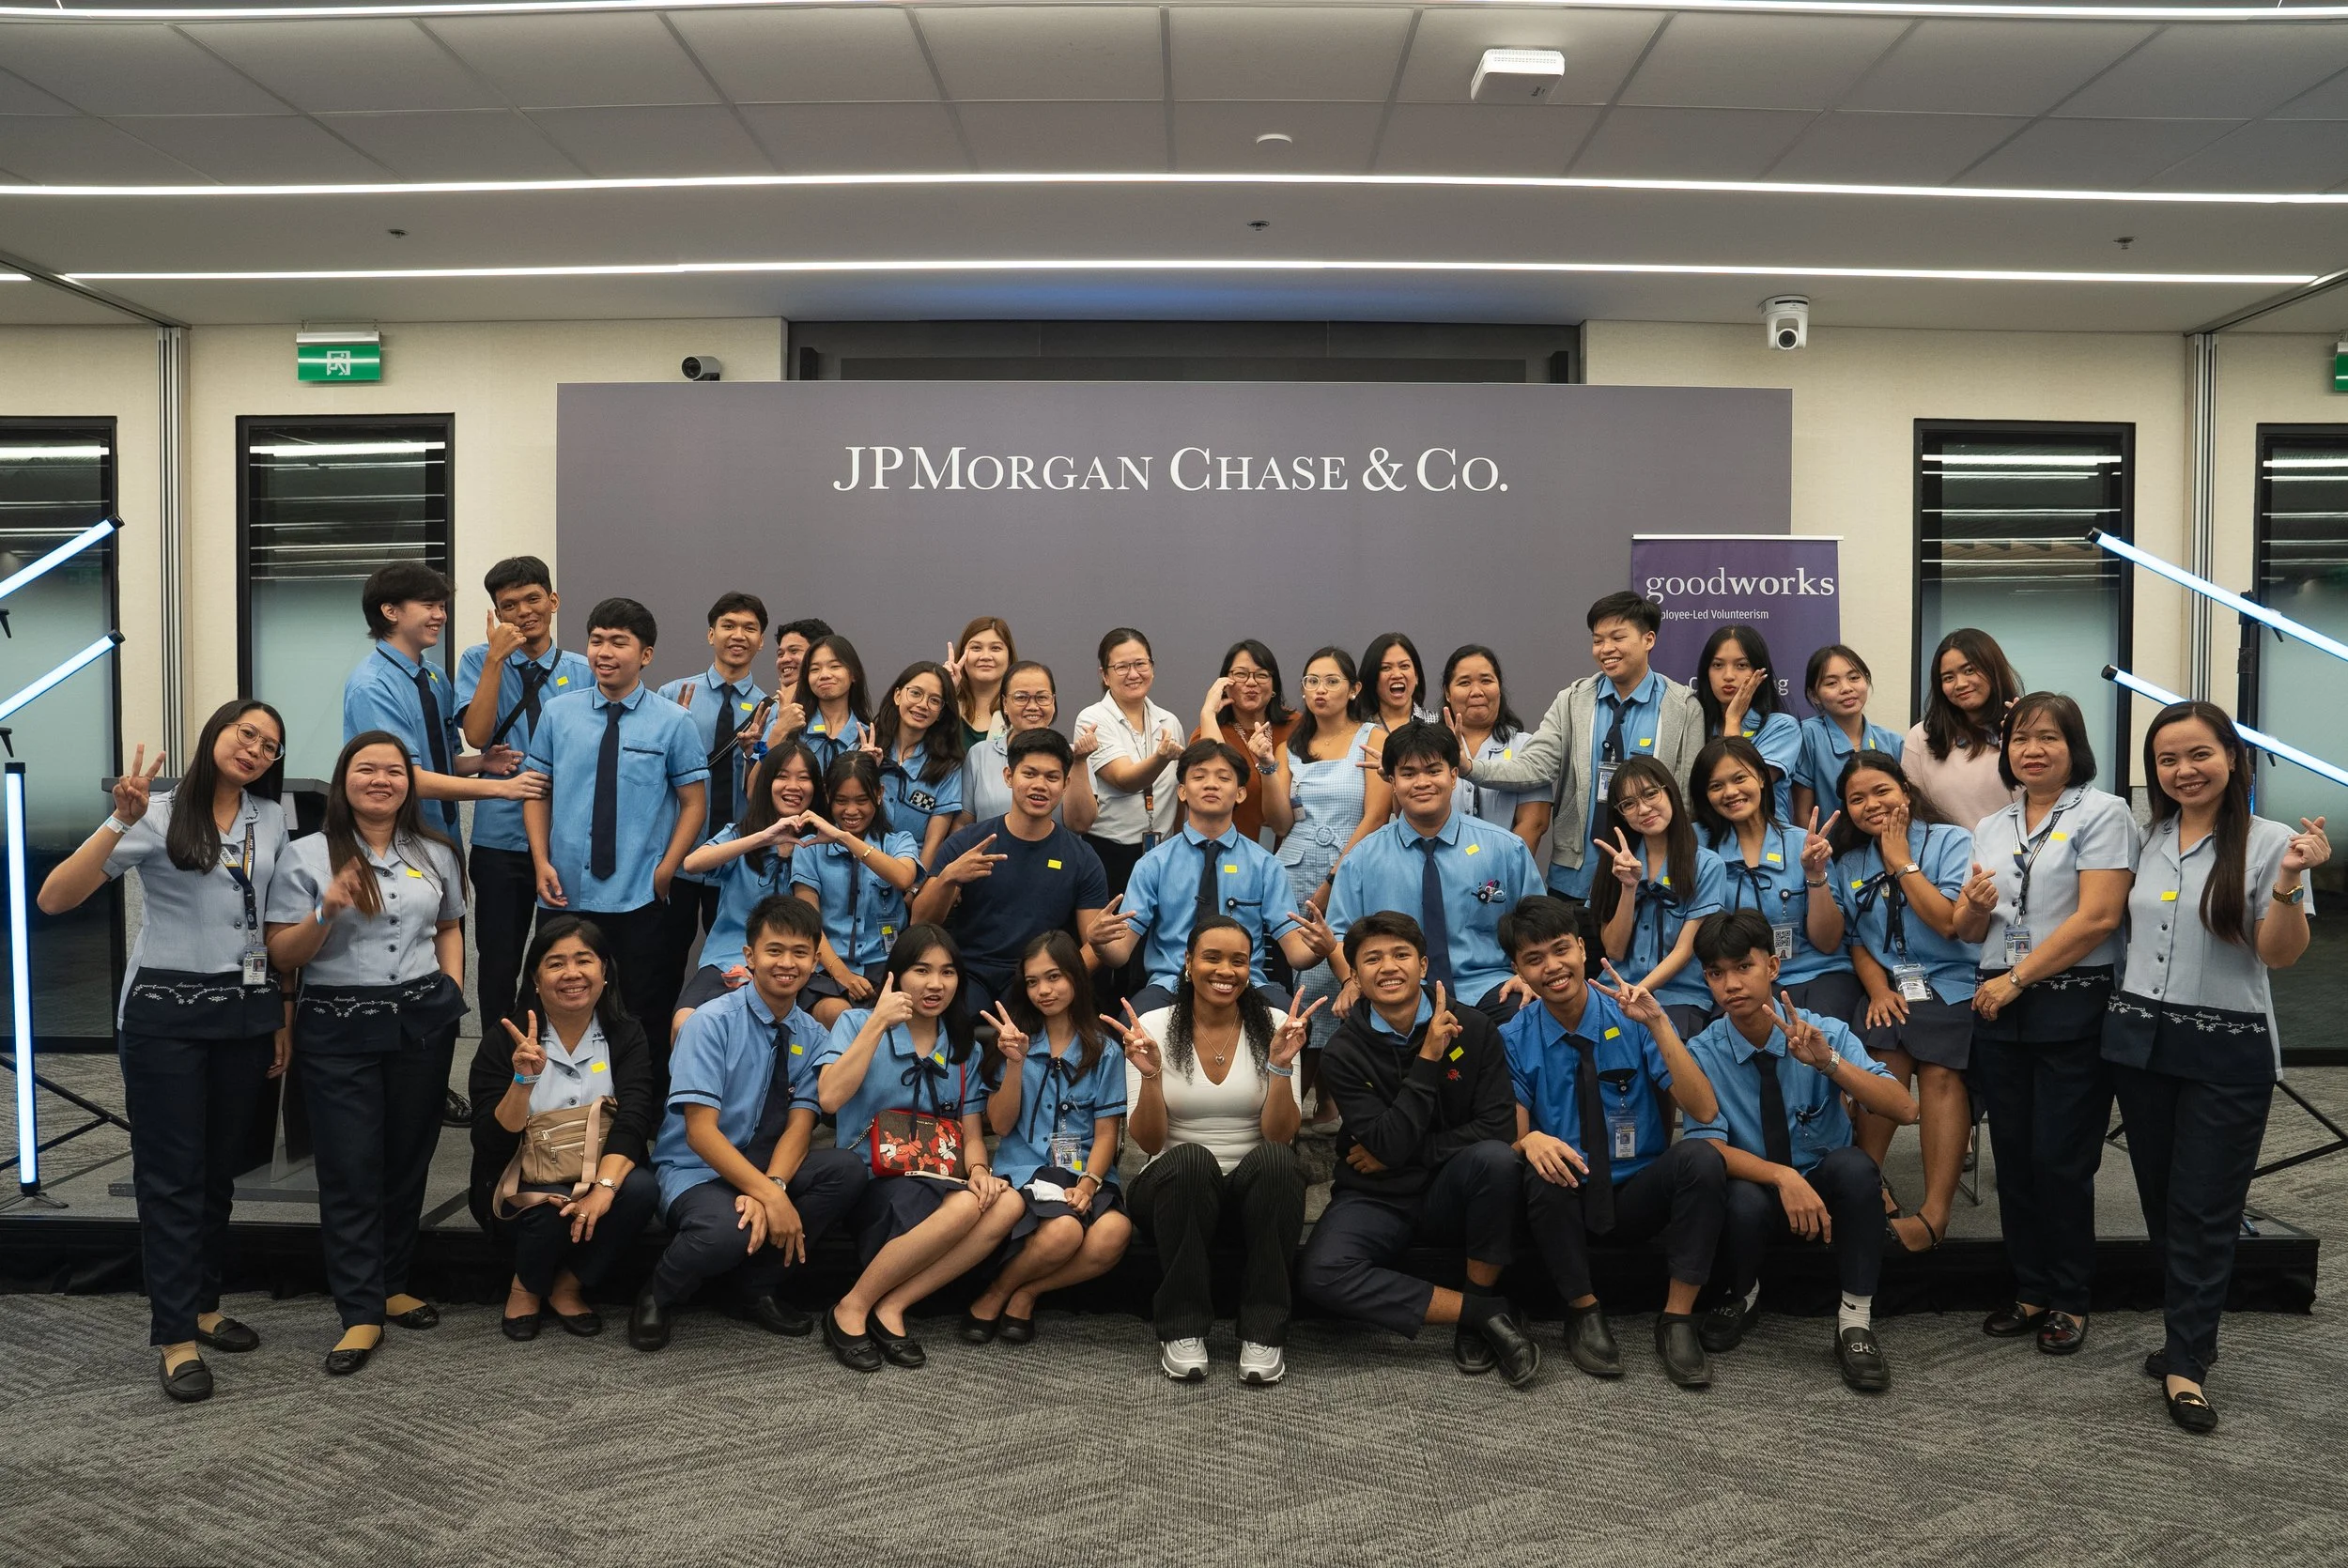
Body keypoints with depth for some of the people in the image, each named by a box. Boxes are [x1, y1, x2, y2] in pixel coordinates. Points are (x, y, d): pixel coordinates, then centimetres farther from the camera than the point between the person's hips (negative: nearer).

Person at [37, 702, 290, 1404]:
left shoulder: (271, 819, 6)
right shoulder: (158, 814, -8)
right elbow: (54, 899, -16)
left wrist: (283, 1017, 12)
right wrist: (121, 822, -27)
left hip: (246, 1010, 5)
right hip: (166, 1010, -4)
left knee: (221, 1167, 13)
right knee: (172, 1175, 0)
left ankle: (204, 1306, 27)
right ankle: (175, 1338, 6)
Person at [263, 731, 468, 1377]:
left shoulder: (436, 854, 9)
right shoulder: (306, 856, -2)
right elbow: (282, 956, -3)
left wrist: (452, 992, 7)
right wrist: (326, 912, -20)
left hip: (422, 1022, 3)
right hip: (338, 1027, -3)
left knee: (409, 1158, 9)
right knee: (350, 1169, -2)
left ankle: (390, 1285, 25)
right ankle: (361, 1314, 4)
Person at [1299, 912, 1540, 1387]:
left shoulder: (1472, 1028, -5)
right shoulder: (1345, 1052, -7)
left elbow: (1498, 1129, -13)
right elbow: (1390, 1145, -18)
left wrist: (1405, 1152, -13)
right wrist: (1429, 1057, -21)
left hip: (1449, 1195, 0)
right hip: (1377, 1200, 0)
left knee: (1495, 1157, -33)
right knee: (1321, 1275, -30)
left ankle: (1481, 1304, -12)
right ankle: (1483, 1312, -17)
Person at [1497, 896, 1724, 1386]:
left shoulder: (1632, 1018, -7)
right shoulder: (1515, 1040, -4)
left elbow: (1704, 1111, -16)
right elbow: (1513, 1139, -6)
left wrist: (1658, 1023, -27)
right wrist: (1530, 1140, -32)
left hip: (1641, 1195, 0)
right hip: (1569, 1200, 0)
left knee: (1701, 1156, -29)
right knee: (1547, 1174, -34)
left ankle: (1677, 1319, -16)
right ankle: (1584, 1313, -11)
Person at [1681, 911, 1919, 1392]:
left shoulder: (1827, 1032, -11)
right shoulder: (1703, 1052, -11)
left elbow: (1904, 1111, -22)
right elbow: (1710, 1148, -20)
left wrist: (1829, 1062, -37)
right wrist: (1782, 1177, -37)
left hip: (1828, 1190, 0)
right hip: (1758, 1193, 0)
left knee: (1852, 1164, -32)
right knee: (1744, 1199, -34)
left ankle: (1856, 1320, -18)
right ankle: (1740, 1298, 0)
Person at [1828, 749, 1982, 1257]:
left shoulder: (1950, 841, -1)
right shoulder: (1851, 862, 14)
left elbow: (1947, 922, -13)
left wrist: (1902, 861, -9)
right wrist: (1878, 989, -1)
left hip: (1951, 985, -3)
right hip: (1889, 987, 3)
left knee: (1940, 1073, -24)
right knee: (1882, 1066, -24)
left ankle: (1935, 1211, -28)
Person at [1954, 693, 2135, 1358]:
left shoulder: (2102, 813, -4)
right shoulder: (1991, 828, 15)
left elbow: (2098, 917, -14)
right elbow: (1969, 931, 15)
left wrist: (2016, 979, -12)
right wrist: (1973, 907, -9)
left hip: (2074, 1009, -5)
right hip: (1998, 1009, 6)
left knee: (2060, 1161, -1)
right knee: (2014, 1156, 8)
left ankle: (2068, 1301, 14)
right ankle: (2030, 1291, 20)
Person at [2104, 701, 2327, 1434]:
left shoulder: (2269, 842, -9)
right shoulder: (2146, 840, 6)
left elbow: (2280, 956, -13)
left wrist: (2288, 884, -26)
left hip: (2228, 1051, -5)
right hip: (2140, 1039, 5)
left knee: (2205, 1209, 0)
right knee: (2159, 1200, 12)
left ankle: (2185, 1363, 8)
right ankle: (2193, 1332, 27)